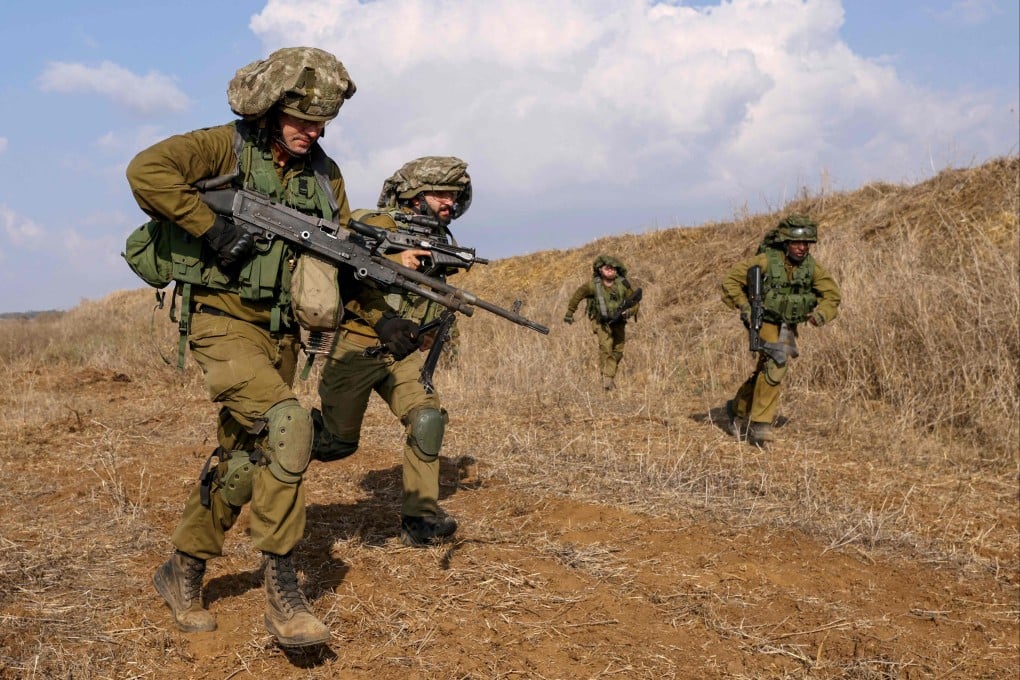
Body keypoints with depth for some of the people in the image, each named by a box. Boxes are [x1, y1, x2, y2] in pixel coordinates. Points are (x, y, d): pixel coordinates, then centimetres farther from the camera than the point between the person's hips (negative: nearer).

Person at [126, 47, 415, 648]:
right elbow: (146, 169, -19)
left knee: (242, 459, 11)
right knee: (288, 425, -26)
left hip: (282, 333, 6)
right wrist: (212, 228, -21)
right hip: (225, 321, -6)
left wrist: (381, 315, 0)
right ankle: (282, 587, -15)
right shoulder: (226, 147, -6)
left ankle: (183, 573, 30)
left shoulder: (325, 172, 10)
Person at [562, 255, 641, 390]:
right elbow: (577, 296, -3)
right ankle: (606, 378, -22)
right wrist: (569, 313, 5)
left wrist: (628, 312, -28)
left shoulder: (623, 284, -16)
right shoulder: (593, 285, -20)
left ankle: (611, 375, 30)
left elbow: (634, 302, -7)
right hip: (601, 321, -3)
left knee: (618, 350, 10)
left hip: (618, 320, 3)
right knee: (605, 345, -23)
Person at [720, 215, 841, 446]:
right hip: (764, 323, -5)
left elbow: (832, 295, 1)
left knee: (765, 371, 14)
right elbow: (731, 280, -13)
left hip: (789, 327, 5)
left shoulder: (812, 267, -9)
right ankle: (760, 424, -16)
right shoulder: (766, 260, -20)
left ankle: (738, 409, 37)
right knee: (776, 364, -23)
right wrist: (744, 307, -20)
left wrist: (821, 314, -18)